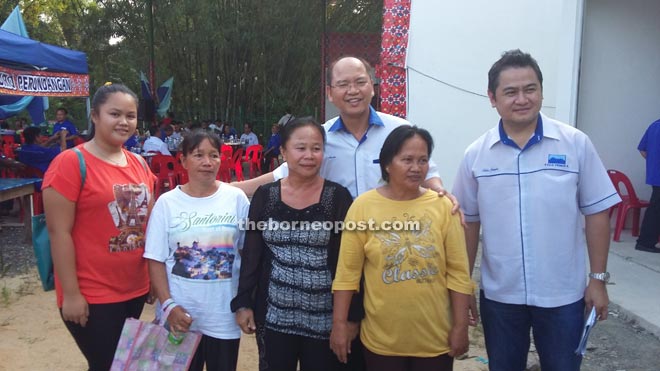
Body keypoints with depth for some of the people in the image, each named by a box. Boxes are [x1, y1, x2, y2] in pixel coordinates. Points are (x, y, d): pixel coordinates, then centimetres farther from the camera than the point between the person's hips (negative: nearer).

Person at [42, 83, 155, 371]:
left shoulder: (139, 164, 6)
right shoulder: (70, 163, -12)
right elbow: (59, 232, -14)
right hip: (92, 295, -6)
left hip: (136, 288, 7)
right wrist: (70, 293, -15)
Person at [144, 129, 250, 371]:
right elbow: (156, 260, -2)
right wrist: (168, 306, -11)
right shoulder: (167, 202, -4)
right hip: (180, 314, 0)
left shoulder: (236, 198, -3)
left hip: (225, 313, 0)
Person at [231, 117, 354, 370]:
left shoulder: (338, 197, -6)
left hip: (324, 318, -1)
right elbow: (251, 254, 4)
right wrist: (242, 302, 1)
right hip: (273, 315, 2)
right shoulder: (265, 195, 0)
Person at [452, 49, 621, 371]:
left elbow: (596, 213, -1)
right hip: (499, 294, 1)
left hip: (563, 294, -1)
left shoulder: (576, 144, -6)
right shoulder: (476, 154, -4)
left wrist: (598, 278, -2)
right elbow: (469, 223, 2)